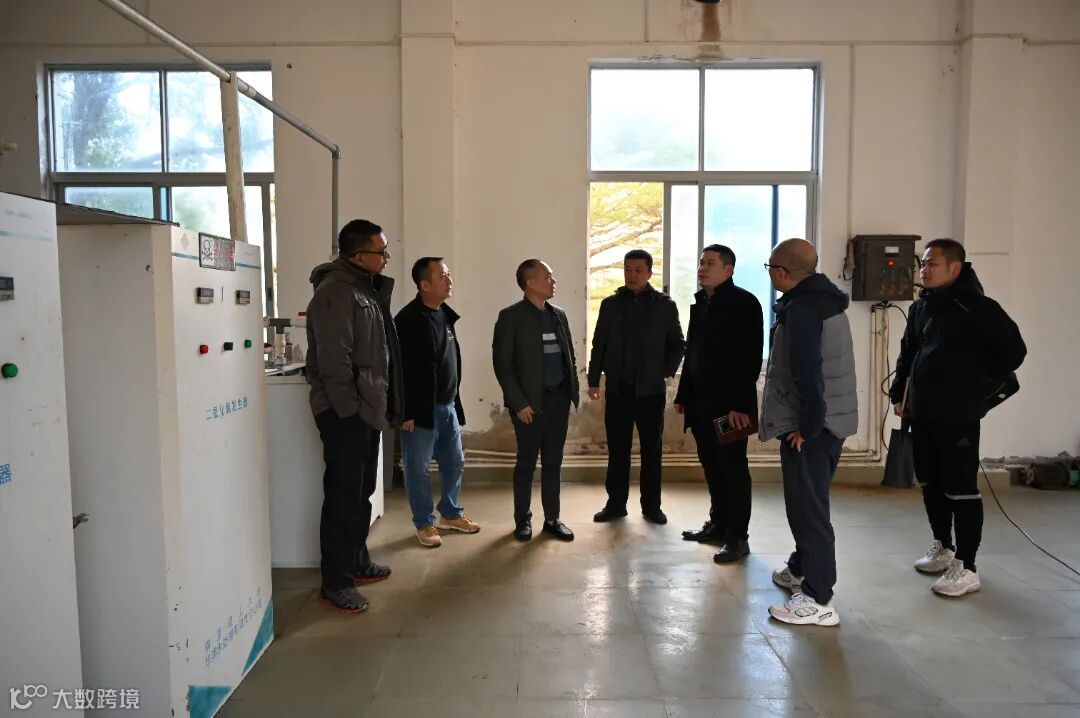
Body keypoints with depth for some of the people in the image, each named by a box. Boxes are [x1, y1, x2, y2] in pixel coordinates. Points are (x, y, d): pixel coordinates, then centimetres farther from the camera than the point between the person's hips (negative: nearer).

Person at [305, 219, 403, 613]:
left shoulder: (366, 287, 14)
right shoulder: (335, 292, -17)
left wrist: (380, 404, 14)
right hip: (344, 412, -10)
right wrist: (348, 409, -20)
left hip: (367, 408, 10)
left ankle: (357, 562, 33)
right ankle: (336, 582, 10)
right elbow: (333, 359, -22)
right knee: (344, 496, -2)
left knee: (362, 491, 19)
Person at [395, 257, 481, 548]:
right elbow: (401, 370, -18)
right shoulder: (408, 319, -15)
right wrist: (407, 412, -18)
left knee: (454, 462, 16)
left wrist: (455, 401, 17)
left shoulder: (446, 315, 10)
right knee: (418, 469, 5)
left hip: (447, 406, 8)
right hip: (422, 409, -8)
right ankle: (424, 523, 19)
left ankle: (450, 514, 33)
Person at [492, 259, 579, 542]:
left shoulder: (559, 314, 12)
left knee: (553, 462, 11)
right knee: (526, 462, 4)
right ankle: (523, 520, 19)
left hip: (559, 398, 5)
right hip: (530, 401, -5)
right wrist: (519, 402, -14)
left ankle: (552, 518, 22)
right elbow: (502, 363, -10)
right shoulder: (511, 316, -7)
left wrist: (572, 389, 7)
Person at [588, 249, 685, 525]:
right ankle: (616, 503, 17)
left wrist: (666, 371, -5)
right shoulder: (610, 304, 5)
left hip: (651, 389, -1)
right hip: (618, 389, 1)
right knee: (617, 449, 7)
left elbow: (677, 344, 6)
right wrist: (594, 380, 3)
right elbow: (599, 345, 7)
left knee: (652, 450, 6)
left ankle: (651, 506, 16)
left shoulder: (665, 305, 1)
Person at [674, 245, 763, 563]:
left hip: (731, 404, -7)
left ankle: (738, 537, 8)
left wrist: (740, 403, -21)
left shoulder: (745, 303, -9)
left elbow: (752, 357, -16)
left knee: (733, 469, 0)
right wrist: (683, 395, 15)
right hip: (701, 402, 7)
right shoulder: (700, 304, 14)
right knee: (712, 467, 14)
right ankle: (718, 524, 26)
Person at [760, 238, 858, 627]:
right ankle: (802, 568, 39)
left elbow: (807, 374, -27)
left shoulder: (801, 310, -19)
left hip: (810, 426, -10)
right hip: (831, 418, 10)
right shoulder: (824, 301, 13)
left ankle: (818, 600, 2)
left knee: (807, 506, -4)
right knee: (809, 502, 22)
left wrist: (807, 425, -19)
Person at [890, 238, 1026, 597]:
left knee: (961, 489, -3)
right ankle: (943, 548, 31)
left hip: (958, 415, -7)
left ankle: (966, 567, 5)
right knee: (930, 484, 15)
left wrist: (978, 391, -6)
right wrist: (899, 393, 14)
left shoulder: (978, 307, -9)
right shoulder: (920, 307, 11)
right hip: (922, 413, 7)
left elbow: (1013, 350, -8)